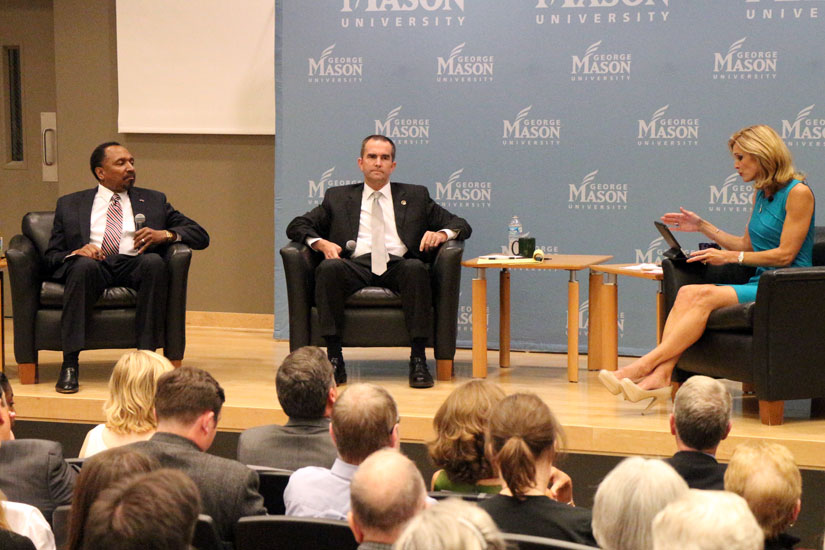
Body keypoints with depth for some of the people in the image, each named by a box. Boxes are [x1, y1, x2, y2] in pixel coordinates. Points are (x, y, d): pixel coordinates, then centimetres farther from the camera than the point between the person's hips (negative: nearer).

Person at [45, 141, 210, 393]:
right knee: (85, 264, -36)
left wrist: (166, 235, -3)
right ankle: (70, 364, -37)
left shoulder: (154, 201, 23)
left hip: (134, 267, 1)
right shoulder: (70, 205, 21)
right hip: (93, 267, -1)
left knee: (154, 261, -33)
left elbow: (200, 236, 17)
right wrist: (75, 254, -10)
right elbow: (51, 256, 13)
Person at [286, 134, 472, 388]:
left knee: (415, 268, -35)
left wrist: (441, 234, -3)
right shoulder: (338, 198, 25)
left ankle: (418, 360, -34)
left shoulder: (415, 196, 24)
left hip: (398, 266, 0)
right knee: (328, 268, -33)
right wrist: (321, 242, -3)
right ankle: (334, 359, -30)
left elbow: (461, 225, 21)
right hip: (356, 267, 0)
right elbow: (297, 226, 19)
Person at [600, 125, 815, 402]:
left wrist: (730, 257, -14)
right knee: (687, 293, -19)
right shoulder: (761, 192, 19)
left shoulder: (798, 192, -7)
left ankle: (645, 365, -31)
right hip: (760, 284, 8)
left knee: (706, 297, -29)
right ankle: (660, 375, -35)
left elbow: (785, 254, -12)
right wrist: (703, 226, 18)